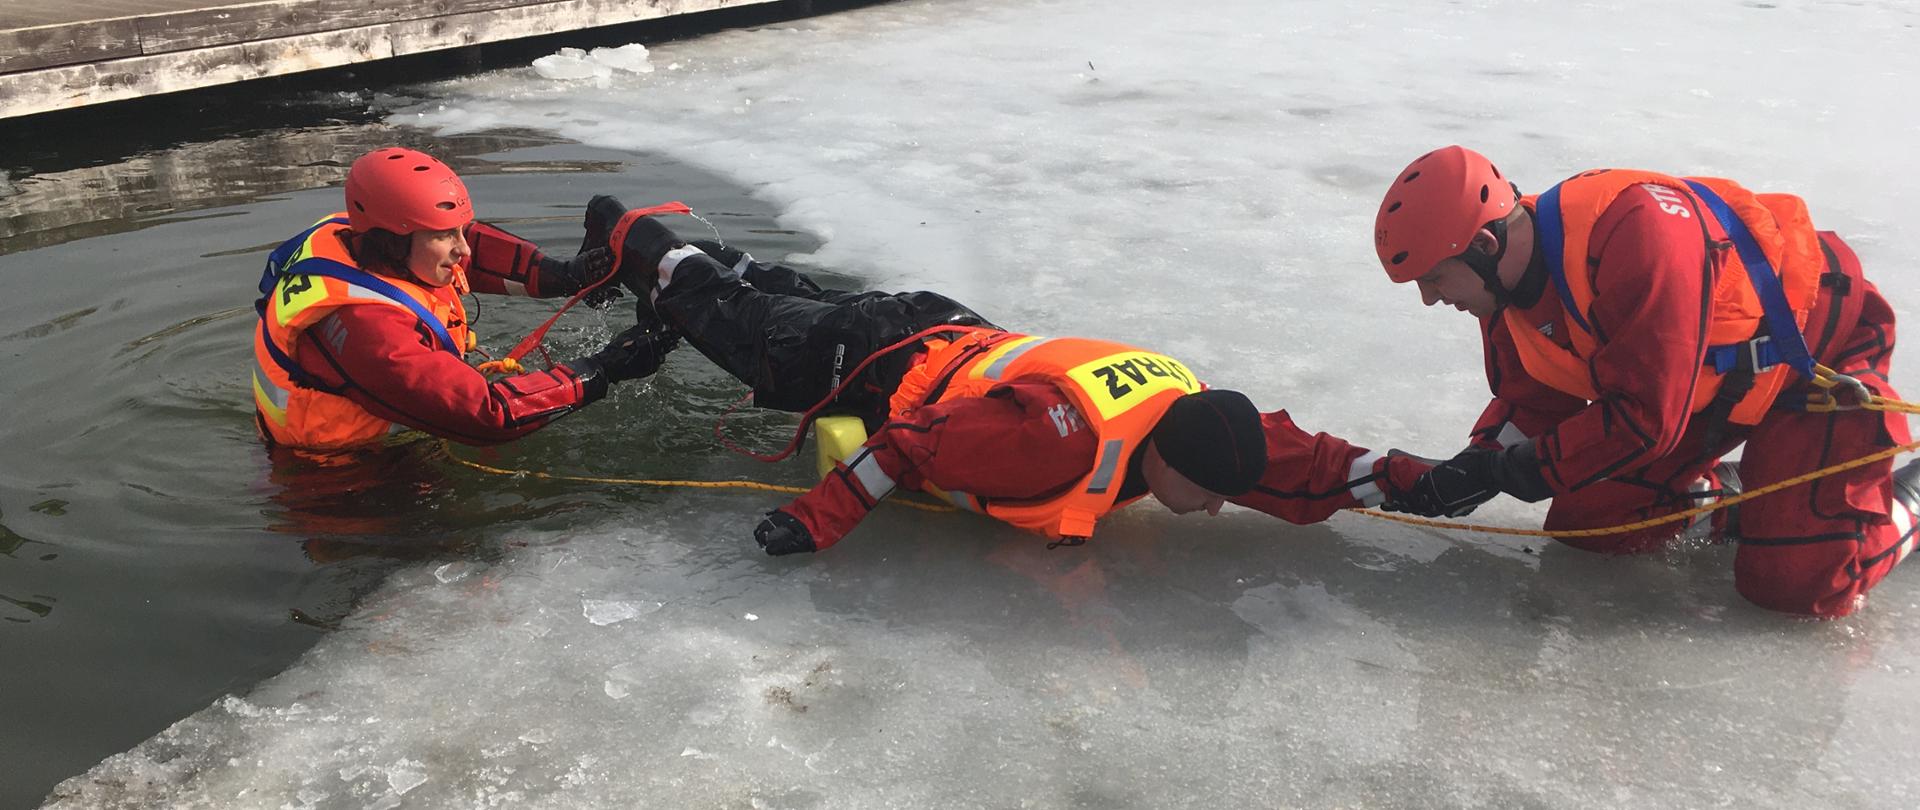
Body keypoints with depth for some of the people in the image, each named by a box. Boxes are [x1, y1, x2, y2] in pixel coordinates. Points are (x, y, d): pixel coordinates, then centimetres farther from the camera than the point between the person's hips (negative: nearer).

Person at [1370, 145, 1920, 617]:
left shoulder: (1636, 236, -38)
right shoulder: (1505, 284, -11)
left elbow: (1647, 417, -34)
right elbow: (1530, 403, 1)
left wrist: (1529, 469, -25)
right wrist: (1476, 470, -16)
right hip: (1705, 382, 7)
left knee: (1796, 583, -15)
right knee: (1584, 524, -2)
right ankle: (1725, 494, 20)